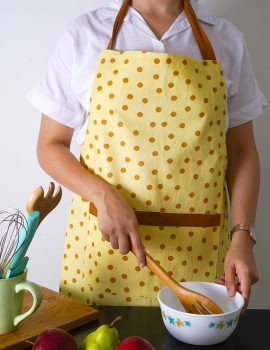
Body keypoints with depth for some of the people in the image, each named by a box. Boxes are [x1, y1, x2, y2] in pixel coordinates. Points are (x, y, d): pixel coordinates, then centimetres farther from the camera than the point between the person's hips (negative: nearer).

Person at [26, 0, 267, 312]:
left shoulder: (227, 41, 4)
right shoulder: (84, 33, 0)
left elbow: (241, 150, 6)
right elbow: (50, 145, 2)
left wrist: (242, 236, -6)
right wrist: (104, 196, -15)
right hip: (101, 240, 0)